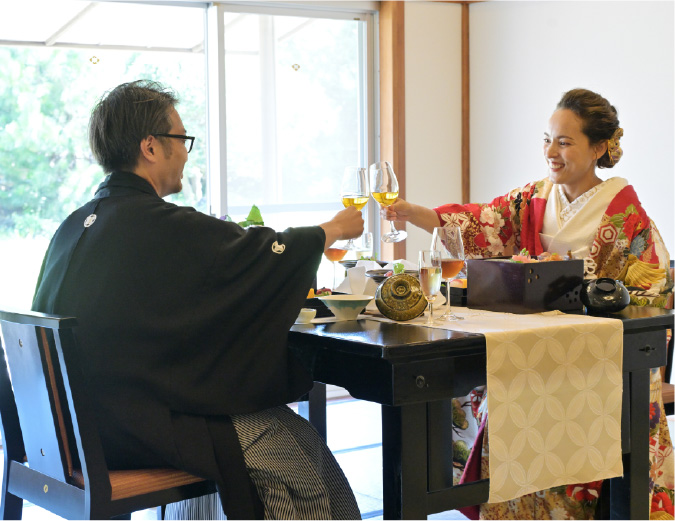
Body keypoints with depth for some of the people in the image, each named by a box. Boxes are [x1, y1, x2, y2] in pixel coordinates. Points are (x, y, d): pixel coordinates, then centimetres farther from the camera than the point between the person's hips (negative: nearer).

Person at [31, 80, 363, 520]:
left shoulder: (75, 225, 6)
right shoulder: (161, 227, -19)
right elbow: (265, 252, -8)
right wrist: (336, 228, 10)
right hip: (138, 430, -9)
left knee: (275, 417, 16)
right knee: (300, 445, -2)